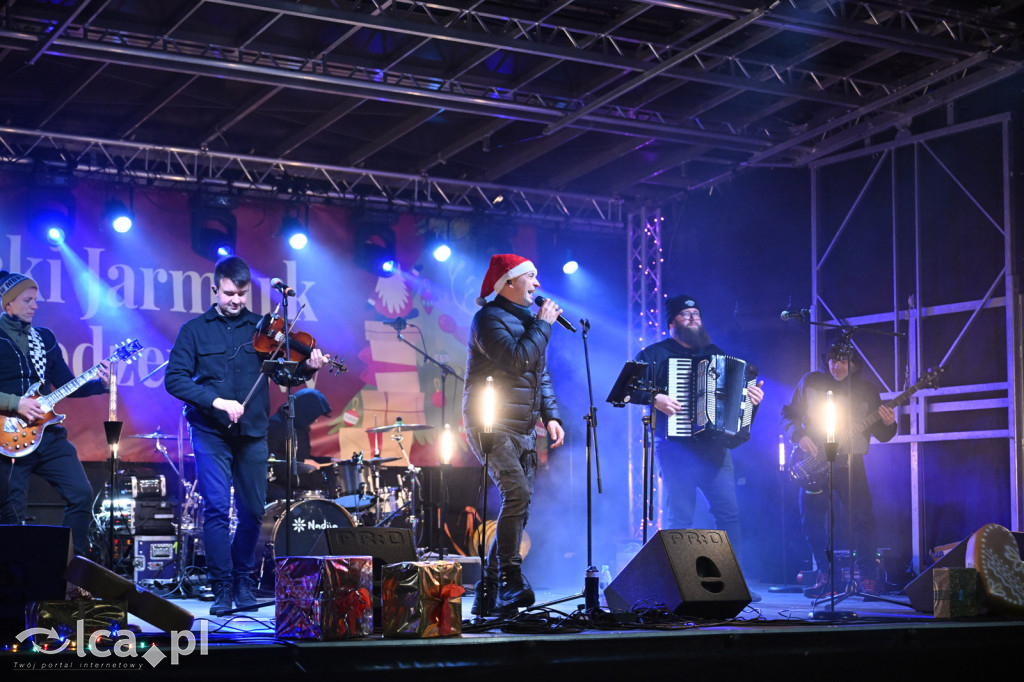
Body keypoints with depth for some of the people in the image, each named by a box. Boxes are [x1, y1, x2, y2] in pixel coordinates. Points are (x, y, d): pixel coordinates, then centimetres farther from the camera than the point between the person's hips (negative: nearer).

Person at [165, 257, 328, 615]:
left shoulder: (261, 328, 8)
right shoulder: (195, 330, 3)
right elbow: (174, 379, -5)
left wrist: (307, 367, -20)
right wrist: (216, 401, -18)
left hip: (252, 434, 2)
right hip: (211, 433, -2)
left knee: (252, 510, 5)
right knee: (217, 508, -10)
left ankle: (243, 582, 21)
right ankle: (222, 588, -2)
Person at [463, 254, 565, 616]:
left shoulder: (528, 320, 19)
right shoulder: (489, 318, -7)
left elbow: (540, 372, 23)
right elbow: (516, 360, -21)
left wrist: (551, 415, 11)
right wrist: (543, 325, -11)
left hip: (523, 429, 9)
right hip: (490, 423, -9)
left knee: (518, 505, 5)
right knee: (516, 492, -23)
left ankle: (489, 594, 10)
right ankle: (511, 579, -21)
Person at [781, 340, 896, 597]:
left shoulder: (866, 391, 4)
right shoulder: (810, 382, 5)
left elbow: (881, 435, 4)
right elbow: (789, 414, 9)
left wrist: (888, 424, -18)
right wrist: (799, 436, -9)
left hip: (850, 463, -1)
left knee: (862, 518, -10)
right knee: (811, 518, 0)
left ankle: (868, 580, -1)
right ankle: (826, 576, 14)